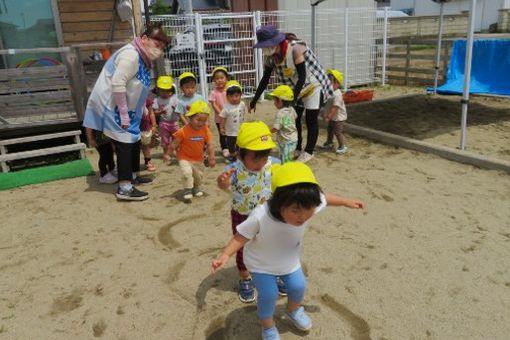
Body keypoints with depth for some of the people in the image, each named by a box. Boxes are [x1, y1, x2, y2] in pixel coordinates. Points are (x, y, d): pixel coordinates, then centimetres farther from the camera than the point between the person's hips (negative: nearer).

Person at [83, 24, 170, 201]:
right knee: (125, 144, -10)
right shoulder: (131, 54, -20)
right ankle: (124, 188, -7)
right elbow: (117, 84, -27)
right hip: (111, 106, -10)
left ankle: (133, 176, 32)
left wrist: (143, 110, 18)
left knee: (134, 140, 16)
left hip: (125, 108, 10)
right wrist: (123, 115, -24)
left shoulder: (143, 58, 12)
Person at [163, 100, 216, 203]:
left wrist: (212, 157, -20)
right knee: (187, 172, -25)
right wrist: (167, 154, -10)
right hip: (184, 158, -4)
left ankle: (196, 187, 49)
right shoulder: (183, 131, -24)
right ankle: (188, 191, -8)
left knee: (198, 175, 21)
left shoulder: (206, 130, -15)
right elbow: (174, 143, -14)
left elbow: (210, 145, -12)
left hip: (198, 159, 4)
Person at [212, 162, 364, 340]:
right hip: (261, 263, -4)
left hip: (289, 260, 4)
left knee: (298, 286, 15)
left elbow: (324, 198, -9)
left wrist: (346, 202, 4)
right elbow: (241, 236, -28)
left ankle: (294, 311, 51)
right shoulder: (260, 217, -43)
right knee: (269, 294, -3)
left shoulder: (309, 205, -32)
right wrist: (225, 255, -40)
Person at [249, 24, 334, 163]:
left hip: (312, 86, -7)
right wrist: (254, 100, -5)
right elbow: (265, 79, -2)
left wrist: (292, 98, -35)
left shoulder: (296, 49, -31)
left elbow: (302, 77, -30)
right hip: (295, 90, 7)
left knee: (311, 120, -2)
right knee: (294, 119, 9)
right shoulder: (270, 56, -11)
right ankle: (297, 149, 23)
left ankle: (308, 152, 8)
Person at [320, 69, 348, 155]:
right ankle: (329, 143, 40)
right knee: (330, 130, 22)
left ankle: (342, 146, 13)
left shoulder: (337, 94, -29)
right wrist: (326, 114, 6)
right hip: (332, 117, 10)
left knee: (338, 132, -2)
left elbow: (335, 108, -32)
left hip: (338, 118, -10)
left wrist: (328, 117, -32)